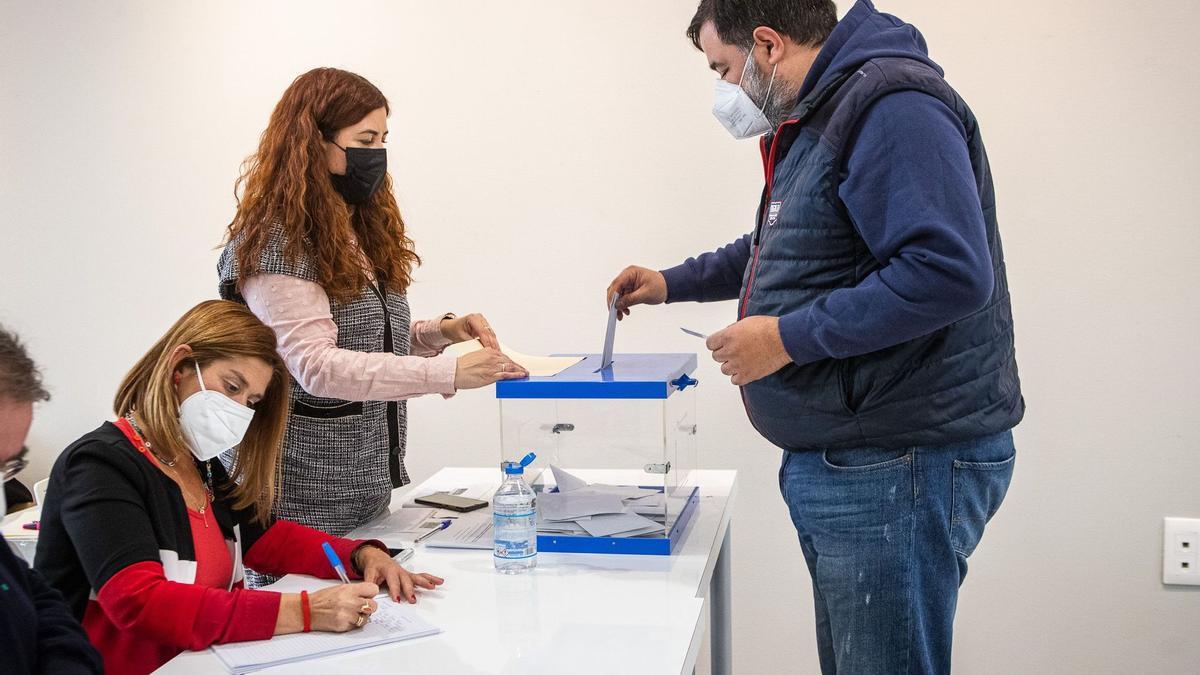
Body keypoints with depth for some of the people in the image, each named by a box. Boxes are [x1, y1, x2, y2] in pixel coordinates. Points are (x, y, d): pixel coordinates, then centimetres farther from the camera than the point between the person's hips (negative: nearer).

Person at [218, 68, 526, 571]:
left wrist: (438, 332, -1)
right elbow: (317, 367, -25)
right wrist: (449, 373, -30)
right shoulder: (275, 243, -15)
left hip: (368, 490, 8)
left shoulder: (359, 232, 12)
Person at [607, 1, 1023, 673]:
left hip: (899, 465, -10)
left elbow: (949, 271, -27)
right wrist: (673, 282, 30)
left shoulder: (892, 104, -16)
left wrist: (790, 336, -22)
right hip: (838, 465, 10)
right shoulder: (815, 120, 17)